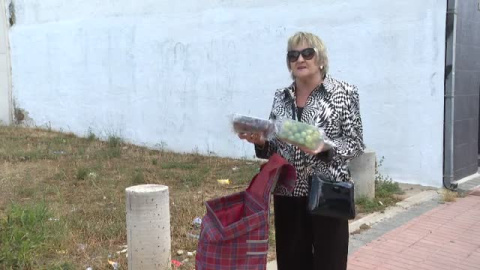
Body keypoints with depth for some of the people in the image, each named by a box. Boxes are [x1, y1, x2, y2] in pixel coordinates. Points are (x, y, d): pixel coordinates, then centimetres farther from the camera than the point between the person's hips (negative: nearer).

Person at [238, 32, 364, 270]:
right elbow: (275, 146, 13)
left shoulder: (343, 93, -4)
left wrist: (325, 146, -23)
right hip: (288, 194, 4)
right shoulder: (281, 97, 8)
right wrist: (260, 141, -8)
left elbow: (356, 143, -6)